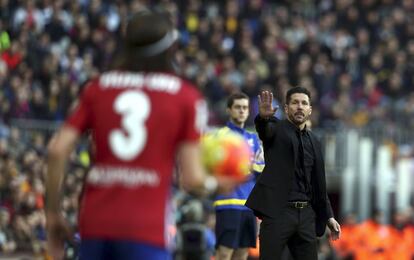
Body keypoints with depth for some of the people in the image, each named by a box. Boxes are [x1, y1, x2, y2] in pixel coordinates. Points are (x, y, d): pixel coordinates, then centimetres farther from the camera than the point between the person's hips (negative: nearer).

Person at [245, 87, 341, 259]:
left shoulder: (313, 141, 16)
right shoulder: (277, 129, 1)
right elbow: (264, 129, -25)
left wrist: (328, 216, 17)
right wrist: (263, 116, -48)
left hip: (305, 213, 6)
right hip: (278, 212, -5)